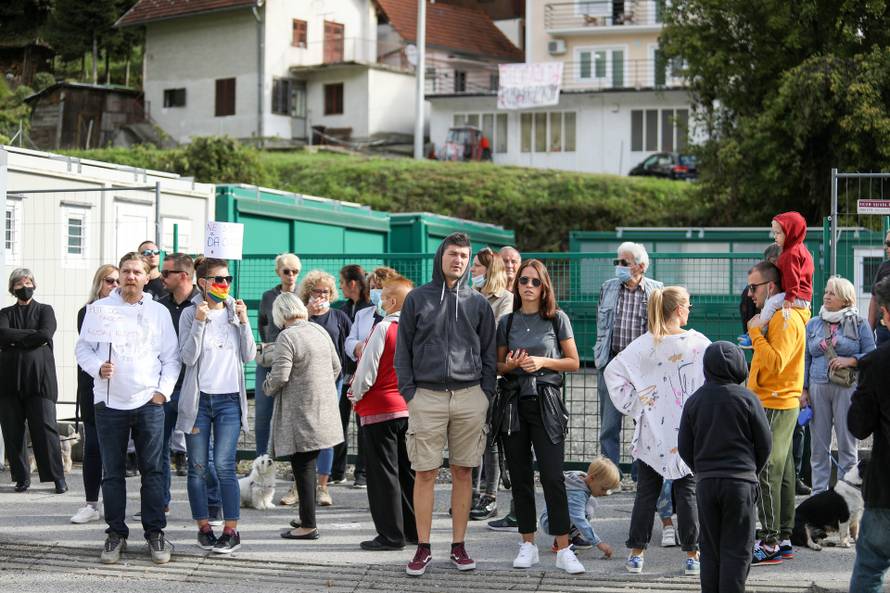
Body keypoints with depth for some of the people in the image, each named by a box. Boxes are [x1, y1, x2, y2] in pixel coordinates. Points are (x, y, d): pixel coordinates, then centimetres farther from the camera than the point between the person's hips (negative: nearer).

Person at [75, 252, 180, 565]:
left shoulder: (159, 311, 8)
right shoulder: (100, 308, 7)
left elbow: (171, 357, 8)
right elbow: (83, 348, 7)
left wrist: (163, 391, -3)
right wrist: (98, 367, -12)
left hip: (149, 403, 0)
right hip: (109, 402, 0)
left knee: (152, 470, 2)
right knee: (112, 472, 4)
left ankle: (155, 533, 8)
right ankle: (116, 533, 12)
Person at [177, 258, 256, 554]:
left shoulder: (235, 312, 8)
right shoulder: (191, 313, -1)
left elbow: (249, 356, 4)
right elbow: (188, 357, -8)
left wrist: (243, 321, -6)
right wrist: (199, 323, -17)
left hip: (229, 399, 1)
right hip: (198, 398, -1)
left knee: (224, 466, -7)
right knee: (198, 468, 4)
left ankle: (231, 530, -2)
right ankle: (204, 527, 15)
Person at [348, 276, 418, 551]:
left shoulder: (384, 328, -15)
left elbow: (367, 372, -15)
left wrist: (356, 395, 4)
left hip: (380, 409, -6)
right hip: (409, 407, 7)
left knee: (384, 473, 0)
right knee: (407, 471, 14)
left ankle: (391, 535, 1)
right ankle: (414, 529, 19)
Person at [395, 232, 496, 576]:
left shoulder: (478, 303, 9)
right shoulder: (417, 299, 5)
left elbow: (489, 353, 11)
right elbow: (403, 350, 5)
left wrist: (486, 393, 1)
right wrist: (408, 392, -3)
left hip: (469, 397, 2)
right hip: (427, 396, -1)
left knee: (463, 472, 6)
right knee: (425, 473, 0)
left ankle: (459, 546, 13)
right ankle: (423, 549, 6)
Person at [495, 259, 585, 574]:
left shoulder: (557, 319, 2)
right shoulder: (507, 322, 8)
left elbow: (573, 362, 3)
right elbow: (497, 366, 15)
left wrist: (542, 362, -11)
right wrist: (510, 365, -8)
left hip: (546, 402, -3)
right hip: (514, 402, 3)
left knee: (552, 476, -9)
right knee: (520, 476, 5)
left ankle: (563, 550, -7)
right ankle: (528, 545, 14)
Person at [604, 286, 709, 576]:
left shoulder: (644, 344, -5)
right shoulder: (698, 343, -10)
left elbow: (613, 372, -8)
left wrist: (634, 406, -1)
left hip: (652, 430, 1)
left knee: (646, 492, 9)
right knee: (687, 492, 7)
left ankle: (636, 553, 11)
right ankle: (692, 555, 11)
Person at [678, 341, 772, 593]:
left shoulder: (694, 400, 3)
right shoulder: (746, 398, -7)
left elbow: (684, 448, 5)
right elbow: (765, 442, 0)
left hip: (705, 482, 3)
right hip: (741, 481, -3)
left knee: (710, 550, 10)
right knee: (736, 549, 2)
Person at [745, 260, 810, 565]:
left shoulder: (786, 319, -15)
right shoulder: (777, 315, 17)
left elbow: (775, 363, -24)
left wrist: (756, 334, -18)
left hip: (775, 405, -11)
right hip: (777, 403, 11)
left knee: (767, 473, -10)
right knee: (781, 472, 12)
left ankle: (769, 544, -9)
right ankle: (783, 539, 16)